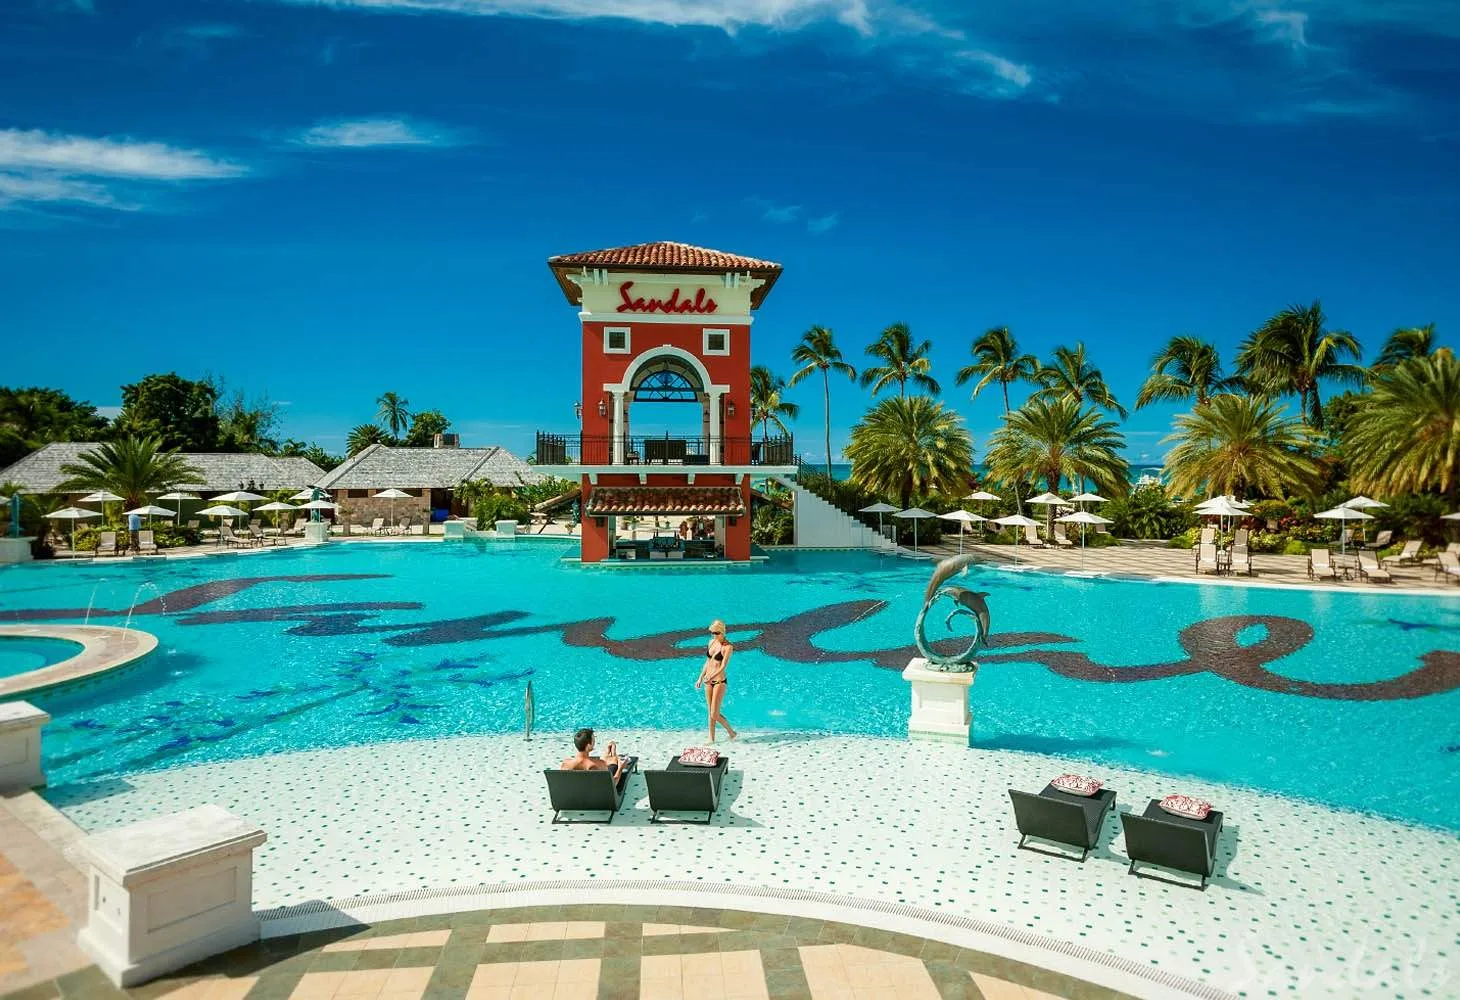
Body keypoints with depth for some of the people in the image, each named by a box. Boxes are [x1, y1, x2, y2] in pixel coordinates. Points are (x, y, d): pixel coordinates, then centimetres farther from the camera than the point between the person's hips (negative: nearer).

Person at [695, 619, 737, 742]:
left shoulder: (728, 646, -13)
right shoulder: (711, 642, 7)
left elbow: (723, 666, -21)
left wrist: (711, 677, -33)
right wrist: (700, 679, 14)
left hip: (719, 682, -6)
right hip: (708, 681, 6)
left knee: (715, 715, -4)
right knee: (710, 713, 10)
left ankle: (731, 732, 18)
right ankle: (711, 738, 21)